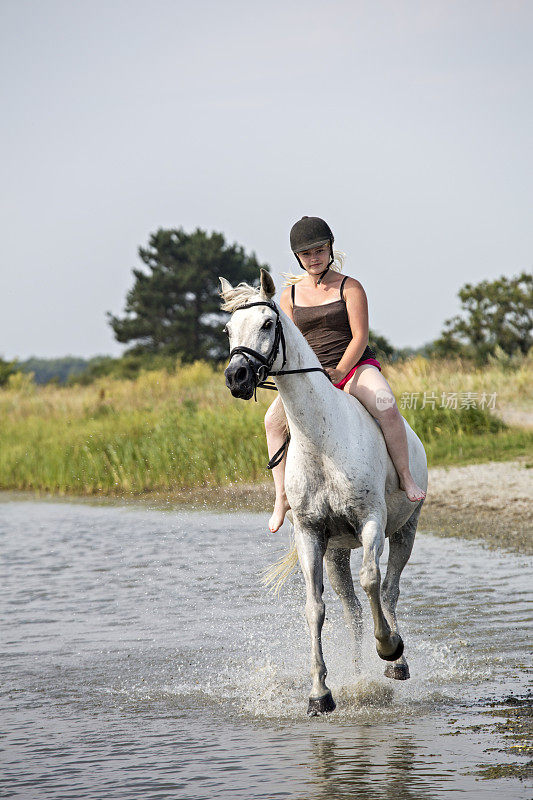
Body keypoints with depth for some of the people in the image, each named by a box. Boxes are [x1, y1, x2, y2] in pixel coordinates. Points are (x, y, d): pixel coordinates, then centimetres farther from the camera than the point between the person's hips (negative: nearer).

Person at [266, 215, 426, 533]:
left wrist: (338, 373, -22)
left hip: (356, 365, -3)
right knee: (274, 419, -20)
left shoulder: (350, 288, -2)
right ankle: (282, 496, -15)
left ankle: (406, 478, -22)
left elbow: (360, 337, -9)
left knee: (386, 406, -34)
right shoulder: (290, 296, 8)